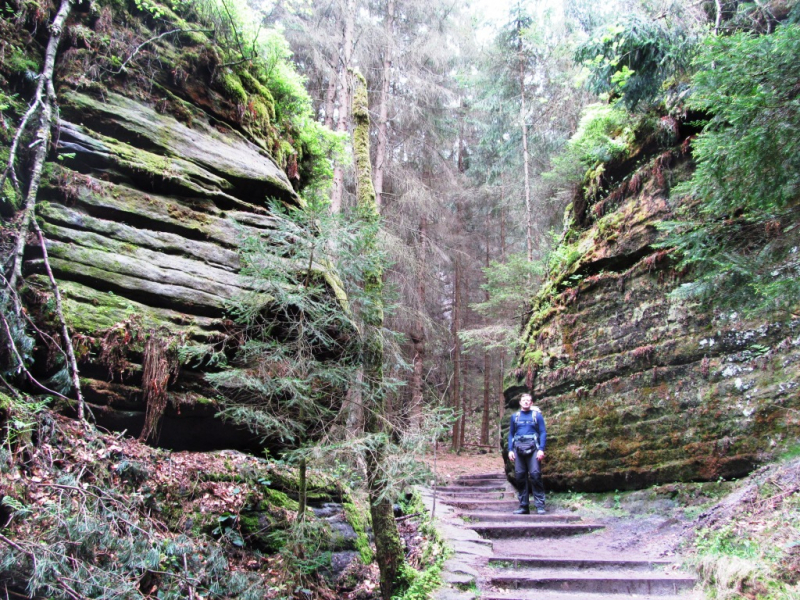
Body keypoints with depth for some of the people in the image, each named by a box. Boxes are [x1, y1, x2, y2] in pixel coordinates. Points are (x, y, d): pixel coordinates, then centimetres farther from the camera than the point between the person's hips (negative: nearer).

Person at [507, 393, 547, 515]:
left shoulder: (537, 415, 7)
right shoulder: (515, 416, 16)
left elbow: (543, 433, 2)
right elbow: (511, 434, 17)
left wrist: (541, 449, -9)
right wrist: (510, 450, 6)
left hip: (532, 448, -3)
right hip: (518, 449, 3)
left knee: (535, 475, -12)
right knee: (520, 477, 2)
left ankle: (540, 505, -9)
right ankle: (524, 506, 8)